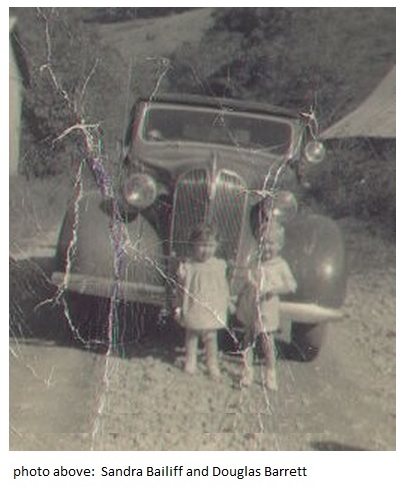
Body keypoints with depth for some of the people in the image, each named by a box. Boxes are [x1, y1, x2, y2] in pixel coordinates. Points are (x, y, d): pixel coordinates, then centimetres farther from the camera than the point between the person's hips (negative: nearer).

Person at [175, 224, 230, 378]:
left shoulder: (219, 265, -1)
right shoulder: (188, 266, -8)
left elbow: (223, 287, 7)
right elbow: (183, 288, -1)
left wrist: (225, 304, 5)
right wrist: (182, 278, -18)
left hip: (213, 310, 1)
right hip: (193, 309, -1)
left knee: (211, 337, 7)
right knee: (191, 336, 14)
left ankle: (212, 365, 22)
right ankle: (190, 362, 31)